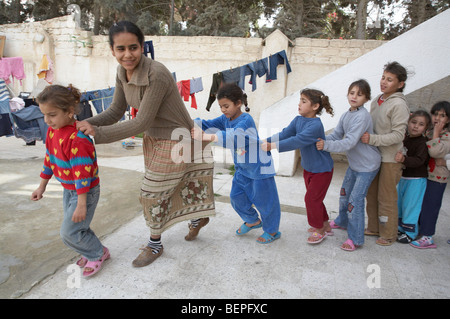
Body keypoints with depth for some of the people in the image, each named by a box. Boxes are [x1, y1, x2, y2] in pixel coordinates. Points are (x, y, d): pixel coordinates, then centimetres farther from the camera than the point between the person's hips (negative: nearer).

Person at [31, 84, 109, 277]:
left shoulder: (78, 139, -29)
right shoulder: (53, 130, 0)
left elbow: (82, 174, -29)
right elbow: (49, 159, 12)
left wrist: (81, 205, -26)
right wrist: (42, 186, 18)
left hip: (85, 191, -9)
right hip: (68, 189, 9)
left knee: (69, 232, -2)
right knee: (74, 226, 19)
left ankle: (98, 254, 20)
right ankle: (92, 251, 40)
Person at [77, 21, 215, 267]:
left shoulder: (156, 75, -30)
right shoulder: (123, 73, -4)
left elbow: (142, 122, -27)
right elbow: (115, 112, 2)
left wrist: (98, 134, -26)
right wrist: (86, 124, -14)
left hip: (174, 142, -8)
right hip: (154, 139, 8)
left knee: (152, 194, 5)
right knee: (174, 188, 22)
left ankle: (154, 245, 31)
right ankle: (197, 218, 49)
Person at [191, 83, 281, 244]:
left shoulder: (246, 120, -27)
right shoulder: (226, 119, -1)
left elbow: (233, 137, -44)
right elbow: (208, 124, -4)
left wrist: (205, 136, -51)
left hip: (259, 166, -8)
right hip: (242, 168, 8)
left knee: (264, 199, 4)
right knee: (236, 196, 14)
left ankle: (272, 230, 26)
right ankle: (253, 221, 38)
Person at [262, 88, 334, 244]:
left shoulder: (315, 125, -29)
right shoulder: (298, 120, -3)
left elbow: (296, 141, -37)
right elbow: (284, 134, -13)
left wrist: (271, 146, -41)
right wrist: (263, 142, -26)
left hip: (322, 169, -8)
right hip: (308, 167, 8)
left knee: (312, 198, 0)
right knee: (314, 198, 18)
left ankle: (319, 230, 23)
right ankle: (325, 225, 39)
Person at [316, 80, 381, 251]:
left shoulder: (362, 116, -25)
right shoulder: (346, 115, 2)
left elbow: (349, 143, -32)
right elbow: (335, 135, -1)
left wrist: (326, 145, -38)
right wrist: (320, 140, -17)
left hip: (367, 165, -9)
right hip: (354, 163, 9)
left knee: (355, 200, -7)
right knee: (344, 192, 22)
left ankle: (356, 239, 8)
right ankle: (342, 221, 46)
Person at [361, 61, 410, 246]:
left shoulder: (399, 105, -15)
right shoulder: (377, 100, 8)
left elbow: (398, 135, -19)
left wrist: (372, 139, -25)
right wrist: (364, 136, 7)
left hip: (390, 158, -7)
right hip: (374, 156, 8)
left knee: (386, 198, 3)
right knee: (371, 194, 15)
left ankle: (388, 234, 20)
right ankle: (374, 228, 32)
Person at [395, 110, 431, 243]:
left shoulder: (422, 143, -17)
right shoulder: (405, 138, 5)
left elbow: (419, 160, -29)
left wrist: (404, 159, -43)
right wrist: (398, 156, 2)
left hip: (416, 180, -7)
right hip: (403, 177, 8)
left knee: (410, 205, -1)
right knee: (399, 204, 16)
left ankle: (410, 233, 15)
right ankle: (401, 228, 33)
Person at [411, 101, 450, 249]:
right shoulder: (427, 133, 7)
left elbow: (435, 151, -28)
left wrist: (436, 132, -20)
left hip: (437, 177, -6)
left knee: (430, 205, 0)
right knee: (420, 203, 15)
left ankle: (428, 237, 11)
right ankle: (420, 230, 32)